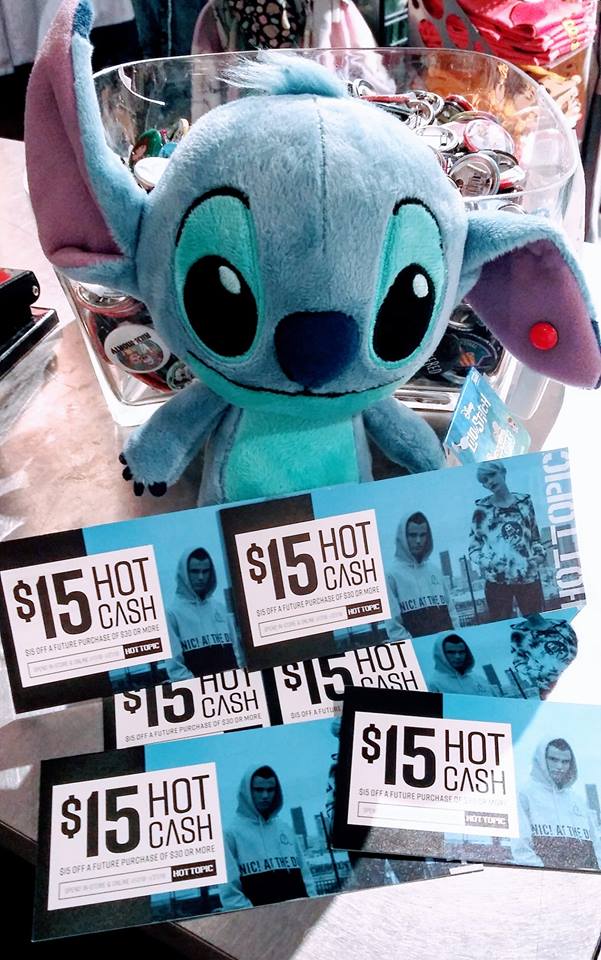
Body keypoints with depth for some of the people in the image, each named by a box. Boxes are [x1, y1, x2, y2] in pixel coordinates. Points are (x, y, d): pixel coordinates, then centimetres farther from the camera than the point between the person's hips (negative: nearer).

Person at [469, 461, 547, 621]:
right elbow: (473, 547, 2)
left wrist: (540, 554, -1)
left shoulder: (524, 501, 7)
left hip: (528, 577, 2)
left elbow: (535, 536, 17)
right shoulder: (482, 509, 0)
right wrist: (484, 562, -16)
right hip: (496, 580, -2)